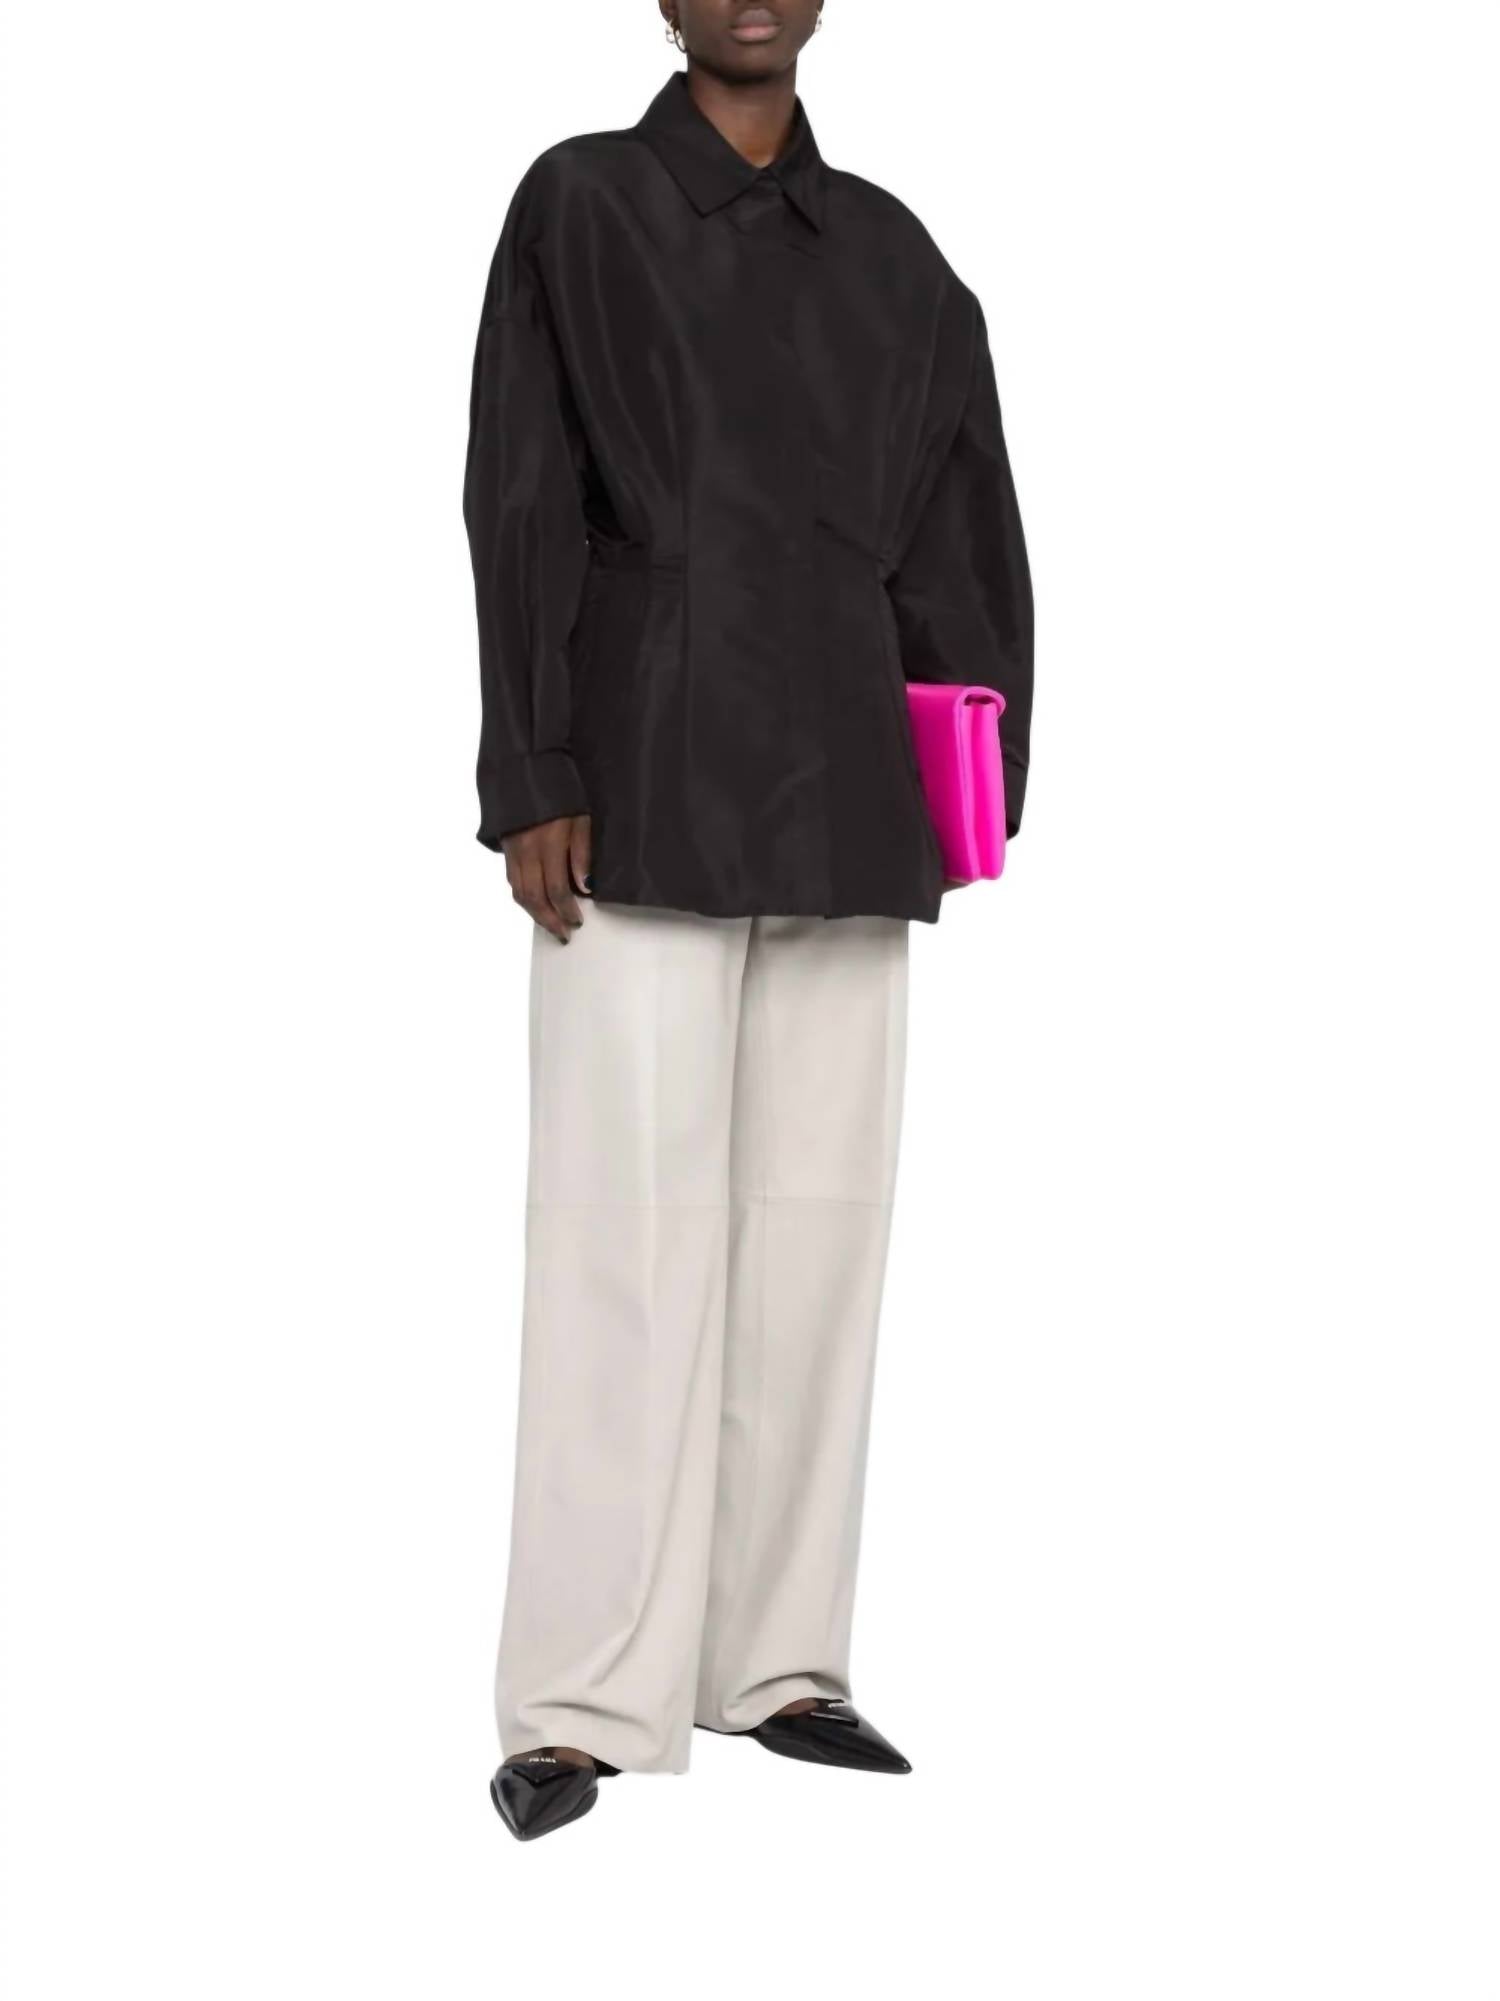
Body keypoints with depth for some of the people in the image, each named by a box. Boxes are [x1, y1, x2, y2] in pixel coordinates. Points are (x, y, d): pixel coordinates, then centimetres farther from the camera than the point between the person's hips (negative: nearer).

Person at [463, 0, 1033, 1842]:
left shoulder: (891, 255, 15)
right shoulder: (580, 207, 4)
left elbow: (958, 529, 15)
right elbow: (520, 512, -3)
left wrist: (978, 770, 5)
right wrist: (535, 784, -10)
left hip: (844, 810, 5)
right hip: (652, 797, -4)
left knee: (818, 1235, 6)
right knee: (629, 1240, -6)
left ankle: (777, 1660, 15)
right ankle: (583, 1705, -2)